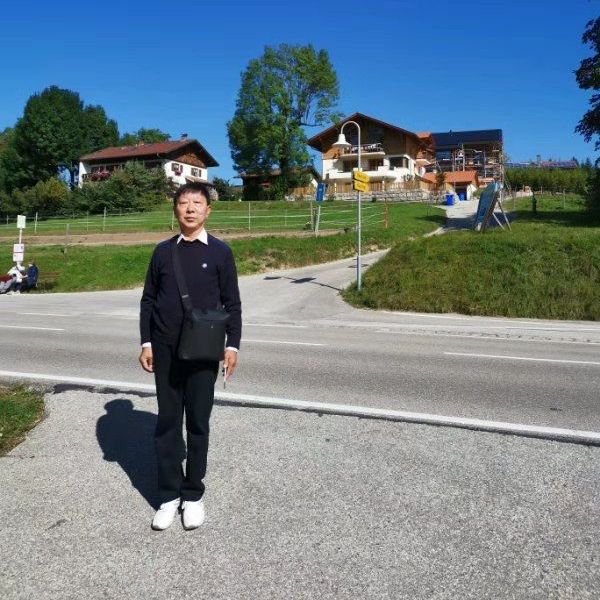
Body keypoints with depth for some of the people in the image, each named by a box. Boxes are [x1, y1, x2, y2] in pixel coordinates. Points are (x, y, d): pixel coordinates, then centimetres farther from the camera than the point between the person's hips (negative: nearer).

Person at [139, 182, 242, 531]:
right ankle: (169, 495, 20)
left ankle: (193, 495, 20)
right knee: (167, 423, 8)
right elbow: (148, 299, 9)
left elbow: (232, 303, 0)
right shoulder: (163, 251, 6)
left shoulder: (220, 252, 0)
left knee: (198, 423, 6)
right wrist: (146, 342, 3)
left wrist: (232, 344, -6)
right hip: (165, 350, 2)